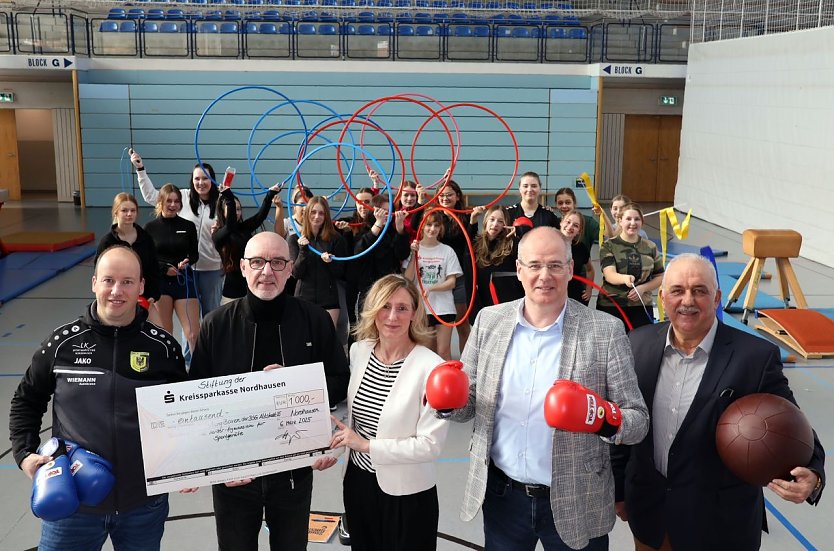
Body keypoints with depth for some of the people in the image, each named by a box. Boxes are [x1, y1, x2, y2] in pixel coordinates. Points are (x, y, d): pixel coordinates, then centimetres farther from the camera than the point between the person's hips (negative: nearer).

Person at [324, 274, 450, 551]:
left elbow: (431, 444, -21)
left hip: (406, 494, -5)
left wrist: (367, 445, -21)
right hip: (356, 483, 6)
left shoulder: (431, 367, -21)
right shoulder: (358, 351, 0)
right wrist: (339, 442, 2)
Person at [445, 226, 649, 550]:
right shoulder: (488, 321, -1)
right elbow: (468, 404, 6)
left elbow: (639, 420, -7)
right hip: (501, 496, 2)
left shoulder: (605, 332, -10)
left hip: (575, 505, -2)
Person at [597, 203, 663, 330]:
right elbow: (609, 274, -15)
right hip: (610, 306, -2)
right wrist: (625, 278, -36)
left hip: (641, 307, 2)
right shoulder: (608, 246, -1)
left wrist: (643, 288, -7)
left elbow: (659, 276, 12)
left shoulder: (650, 247, 8)